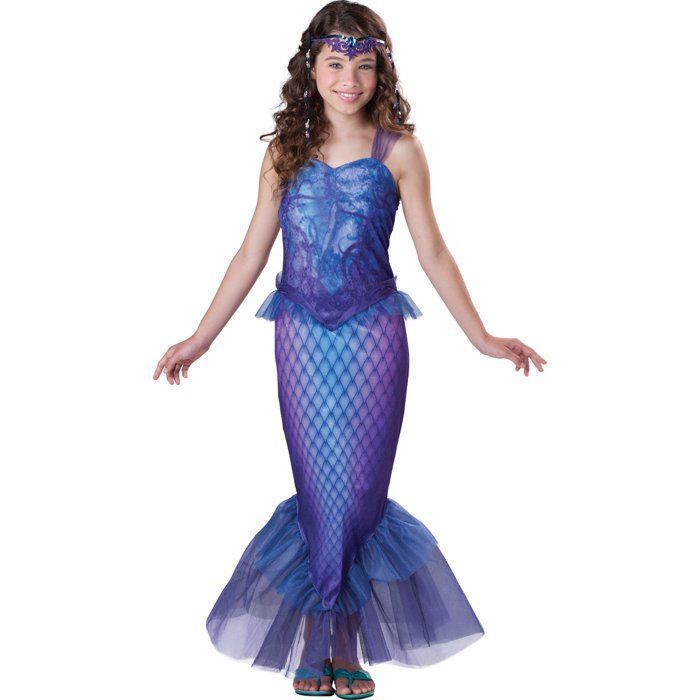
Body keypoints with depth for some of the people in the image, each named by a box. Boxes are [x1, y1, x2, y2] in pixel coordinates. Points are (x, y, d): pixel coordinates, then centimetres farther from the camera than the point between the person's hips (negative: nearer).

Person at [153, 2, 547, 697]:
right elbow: (251, 255, 8)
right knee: (319, 490, 3)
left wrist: (482, 338, 0)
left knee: (359, 490, 2)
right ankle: (320, 640, 16)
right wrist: (200, 339, 8)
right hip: (303, 339, 1)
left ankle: (343, 643, 17)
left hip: (372, 336, -1)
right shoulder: (285, 151, 5)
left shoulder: (398, 152, 0)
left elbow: (433, 254, 3)